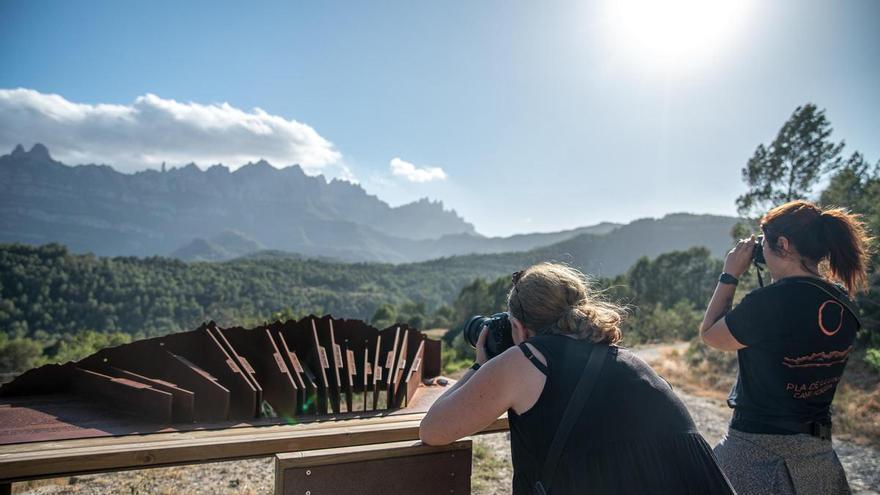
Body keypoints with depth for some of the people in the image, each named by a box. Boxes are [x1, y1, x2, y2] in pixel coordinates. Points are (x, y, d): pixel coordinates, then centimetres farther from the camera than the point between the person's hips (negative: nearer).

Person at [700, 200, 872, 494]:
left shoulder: (769, 302, -24)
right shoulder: (842, 304, 0)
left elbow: (709, 335, -9)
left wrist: (730, 275, -3)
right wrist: (778, 282, 10)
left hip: (759, 449, -8)